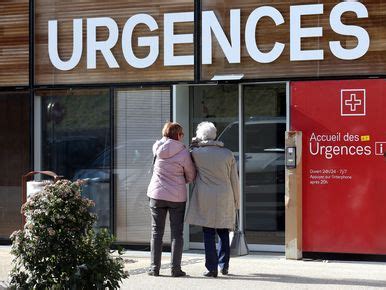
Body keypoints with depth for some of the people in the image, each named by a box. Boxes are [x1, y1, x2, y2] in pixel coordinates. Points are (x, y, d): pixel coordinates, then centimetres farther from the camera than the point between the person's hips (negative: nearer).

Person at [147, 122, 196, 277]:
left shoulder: (157, 148, -2)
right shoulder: (183, 153, -10)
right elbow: (191, 176, 0)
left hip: (157, 195, 3)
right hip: (177, 197, -2)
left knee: (156, 232, 9)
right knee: (177, 233, 6)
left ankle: (155, 267, 8)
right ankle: (175, 268, 3)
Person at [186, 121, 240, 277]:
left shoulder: (196, 153, -4)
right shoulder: (228, 154, 2)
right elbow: (234, 180, 5)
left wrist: (195, 144, 11)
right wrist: (236, 202, 14)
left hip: (205, 199, -2)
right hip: (225, 198, 2)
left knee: (208, 234, 2)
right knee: (223, 232, 15)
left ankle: (212, 268, 2)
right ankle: (224, 266, 19)